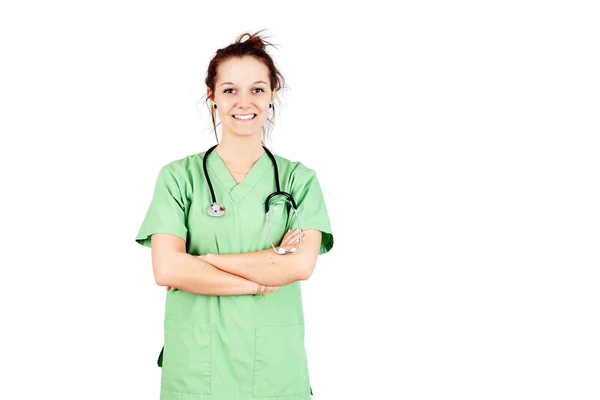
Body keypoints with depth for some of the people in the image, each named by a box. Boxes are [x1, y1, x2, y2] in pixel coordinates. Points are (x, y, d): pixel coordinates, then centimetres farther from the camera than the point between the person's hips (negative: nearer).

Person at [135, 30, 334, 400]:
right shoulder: (178, 177, 1)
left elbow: (301, 265, -12)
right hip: (195, 368, 0)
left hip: (276, 368, 1)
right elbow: (167, 269, -11)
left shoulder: (299, 180, 3)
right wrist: (261, 282, -13)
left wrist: (203, 261, -13)